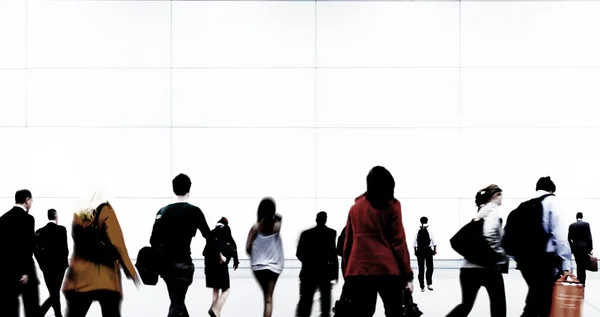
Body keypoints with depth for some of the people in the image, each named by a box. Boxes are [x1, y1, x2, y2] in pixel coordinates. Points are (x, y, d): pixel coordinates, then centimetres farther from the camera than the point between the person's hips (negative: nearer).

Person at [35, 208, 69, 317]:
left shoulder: (40, 231, 2)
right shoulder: (61, 229, -8)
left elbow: (36, 250, -2)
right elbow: (65, 248, -13)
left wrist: (42, 264, 8)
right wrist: (65, 262, 1)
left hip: (46, 267, 4)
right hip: (59, 266, -4)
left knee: (54, 293, 12)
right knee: (55, 293, 2)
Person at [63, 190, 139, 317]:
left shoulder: (78, 212, 12)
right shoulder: (105, 210, -2)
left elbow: (77, 240, 9)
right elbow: (116, 242, -8)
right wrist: (130, 270, -5)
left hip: (80, 276, 4)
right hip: (105, 277, -4)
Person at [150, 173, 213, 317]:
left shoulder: (163, 211, 7)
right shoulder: (194, 211, -4)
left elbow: (153, 239, 3)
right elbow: (208, 236, 0)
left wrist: (157, 259, 16)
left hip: (165, 263, 5)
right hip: (182, 263, -5)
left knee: (177, 301, 20)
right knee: (177, 305, -5)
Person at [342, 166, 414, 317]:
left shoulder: (355, 207, 13)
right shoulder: (391, 205, 2)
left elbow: (348, 244, 13)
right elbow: (398, 242, -3)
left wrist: (347, 274, 18)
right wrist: (407, 275, 0)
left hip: (357, 271, 3)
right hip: (387, 270, -3)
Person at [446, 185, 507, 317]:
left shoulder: (481, 211, 19)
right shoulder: (493, 210, -6)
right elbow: (489, 236, -22)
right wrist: (502, 257, -13)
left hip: (469, 267, 8)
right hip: (488, 266, -8)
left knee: (466, 305, 13)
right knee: (498, 305, 5)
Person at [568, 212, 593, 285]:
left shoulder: (571, 226, 6)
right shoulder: (586, 224, -2)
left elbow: (569, 238, 4)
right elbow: (589, 237, -6)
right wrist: (591, 248, -3)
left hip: (575, 247, 3)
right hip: (585, 247, -3)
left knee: (579, 266, 11)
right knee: (583, 266, -2)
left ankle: (579, 282, 10)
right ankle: (582, 283, -7)